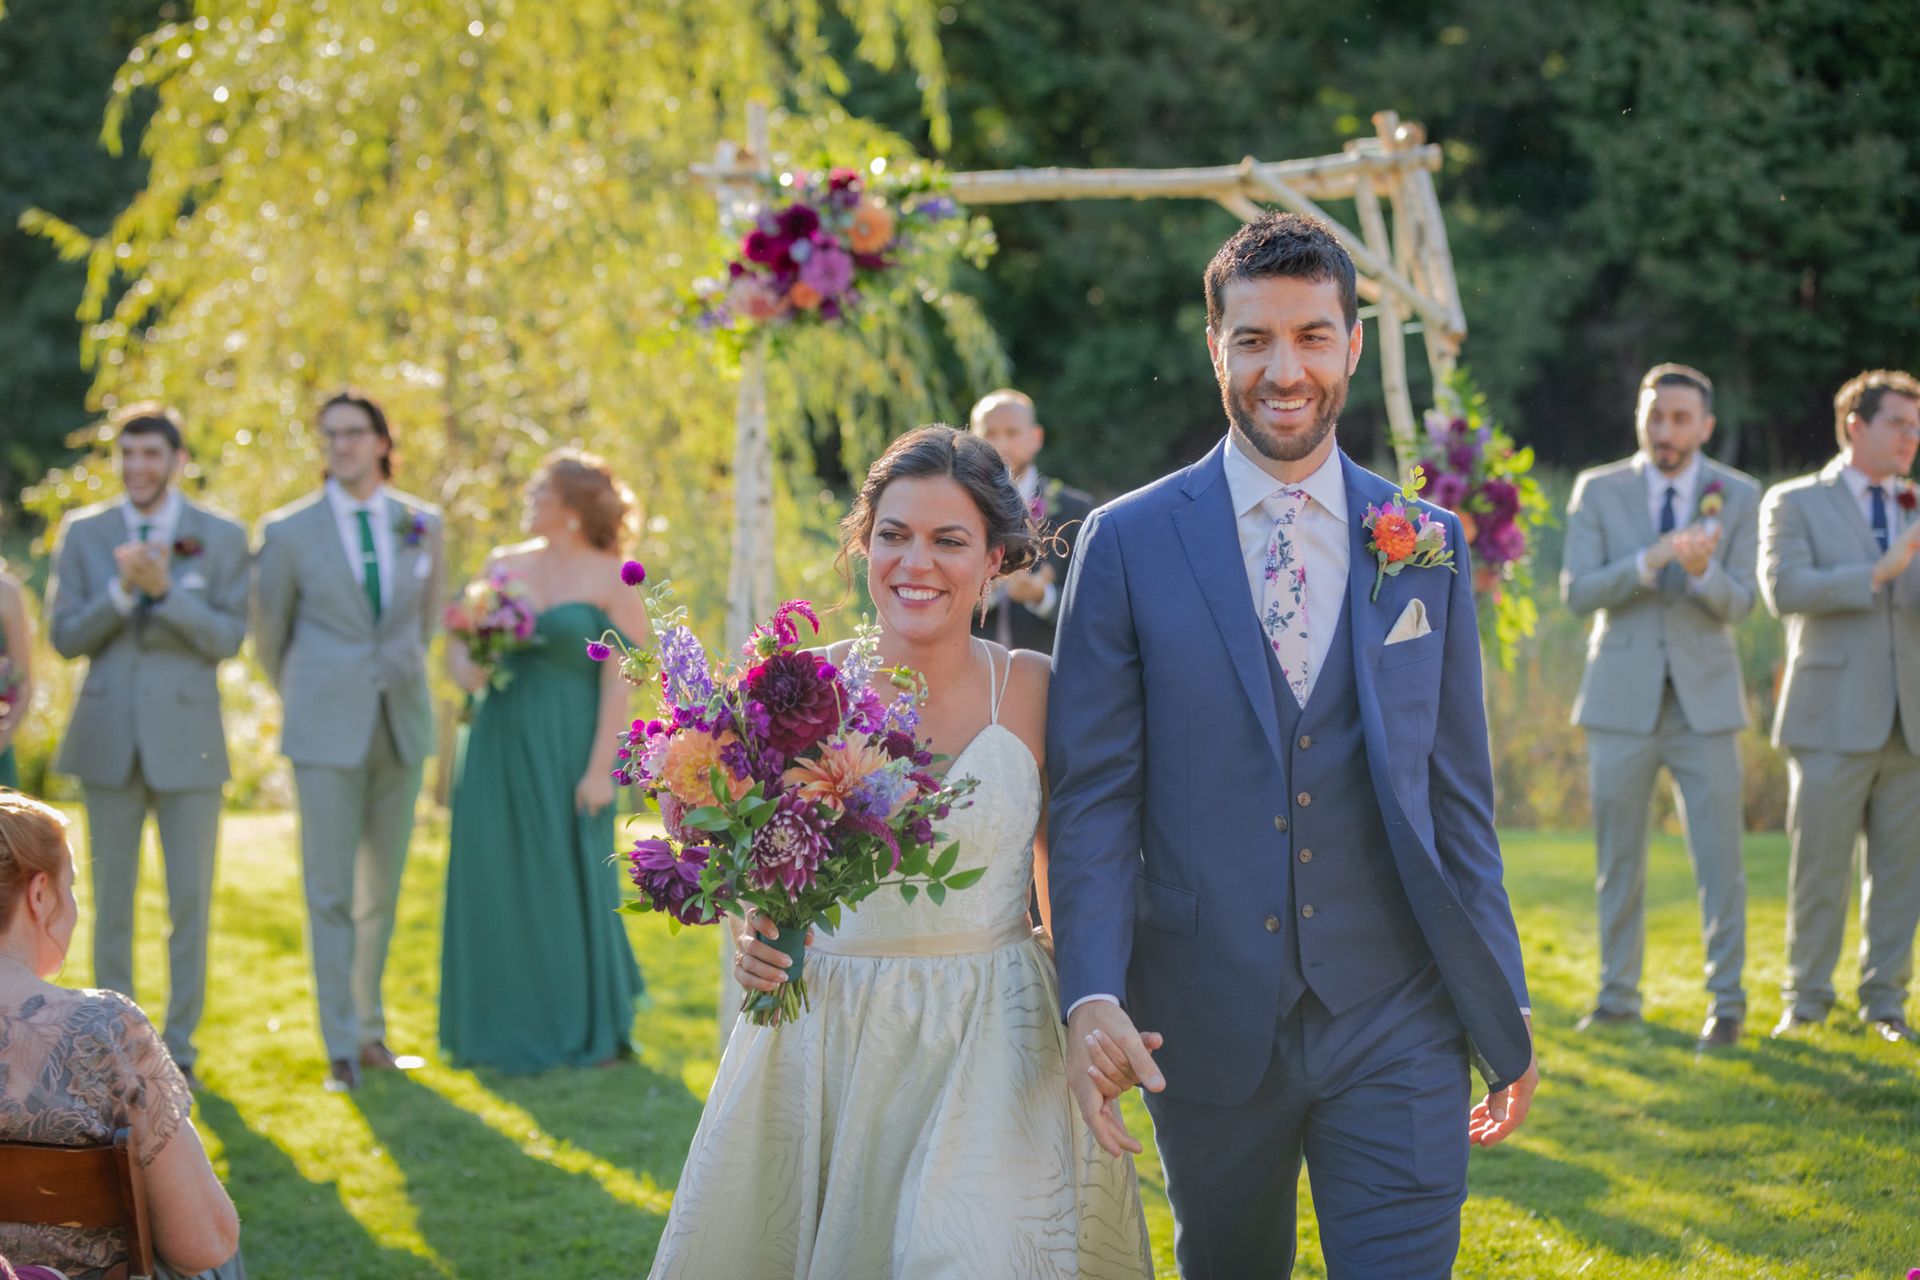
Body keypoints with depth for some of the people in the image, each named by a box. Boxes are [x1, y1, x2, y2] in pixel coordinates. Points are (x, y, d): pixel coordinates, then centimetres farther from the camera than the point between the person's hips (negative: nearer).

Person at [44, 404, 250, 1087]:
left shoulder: (222, 538, 1)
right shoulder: (82, 533, 5)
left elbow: (228, 639, -5)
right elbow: (64, 637, 0)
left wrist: (165, 590, -20)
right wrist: (120, 592, -17)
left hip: (188, 737, -1)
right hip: (109, 737, 1)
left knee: (190, 901, 2)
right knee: (112, 901, 7)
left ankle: (179, 1048, 12)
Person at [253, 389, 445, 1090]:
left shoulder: (423, 525, 6)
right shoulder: (290, 531, -2)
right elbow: (269, 634, 10)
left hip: (401, 729, 3)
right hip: (326, 734, -3)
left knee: (381, 892, 10)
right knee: (330, 894, -4)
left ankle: (370, 1030, 22)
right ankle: (341, 1048, 0)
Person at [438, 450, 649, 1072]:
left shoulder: (609, 581, -4)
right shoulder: (504, 564, 10)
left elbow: (617, 682, -8)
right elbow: (459, 642, 13)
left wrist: (600, 769, -15)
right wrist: (464, 667, -11)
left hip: (566, 748, -4)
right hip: (499, 746, 4)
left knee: (569, 879, 1)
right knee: (495, 880, 6)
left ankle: (586, 1032, 16)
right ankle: (505, 1030, 17)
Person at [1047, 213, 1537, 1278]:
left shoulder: (1425, 547, 6)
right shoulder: (1128, 544, 0)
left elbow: (1458, 793, 9)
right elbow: (1094, 792, -3)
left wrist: (1501, 1009, 8)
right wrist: (1093, 993, -16)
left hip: (1394, 1028, 1)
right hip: (1207, 1025, 0)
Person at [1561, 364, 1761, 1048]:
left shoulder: (1738, 496, 2)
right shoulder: (1598, 491, 1)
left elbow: (1738, 604, -4)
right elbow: (1576, 592, -8)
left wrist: (1704, 571, -26)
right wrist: (1649, 563, -24)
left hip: (1705, 701, 0)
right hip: (1621, 700, 1)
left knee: (1720, 856, -4)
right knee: (1619, 858, 7)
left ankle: (1727, 1000, 4)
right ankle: (1618, 995, 18)